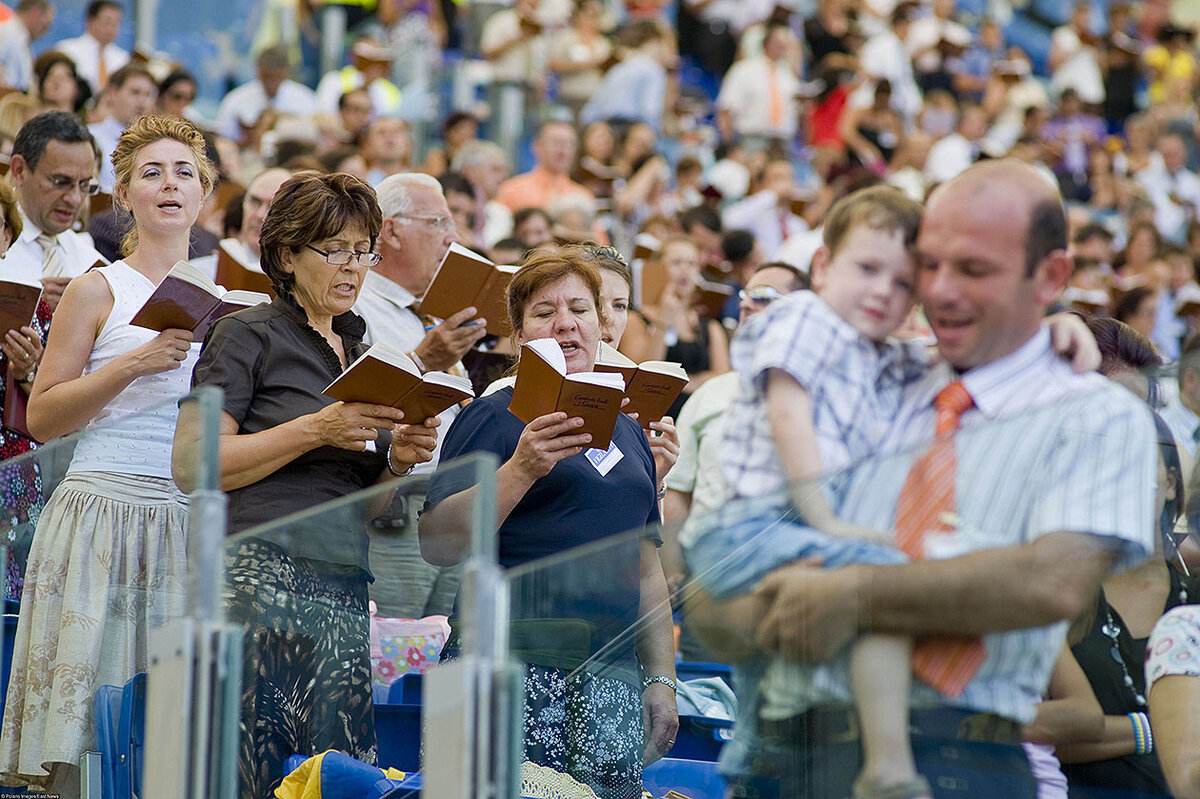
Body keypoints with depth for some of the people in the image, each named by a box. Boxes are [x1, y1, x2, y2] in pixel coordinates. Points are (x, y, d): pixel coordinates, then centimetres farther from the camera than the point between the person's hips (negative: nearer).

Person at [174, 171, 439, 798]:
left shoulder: (365, 354, 23)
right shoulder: (249, 335, 3)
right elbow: (191, 464, -8)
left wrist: (397, 461, 4)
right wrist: (316, 429, -11)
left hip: (345, 591, 6)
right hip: (262, 575, -6)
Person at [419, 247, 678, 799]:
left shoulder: (627, 429, 19)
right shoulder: (495, 417, 0)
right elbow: (437, 545, -11)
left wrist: (662, 679, 17)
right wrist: (520, 469, -20)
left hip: (613, 677, 5)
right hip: (516, 669, -5)